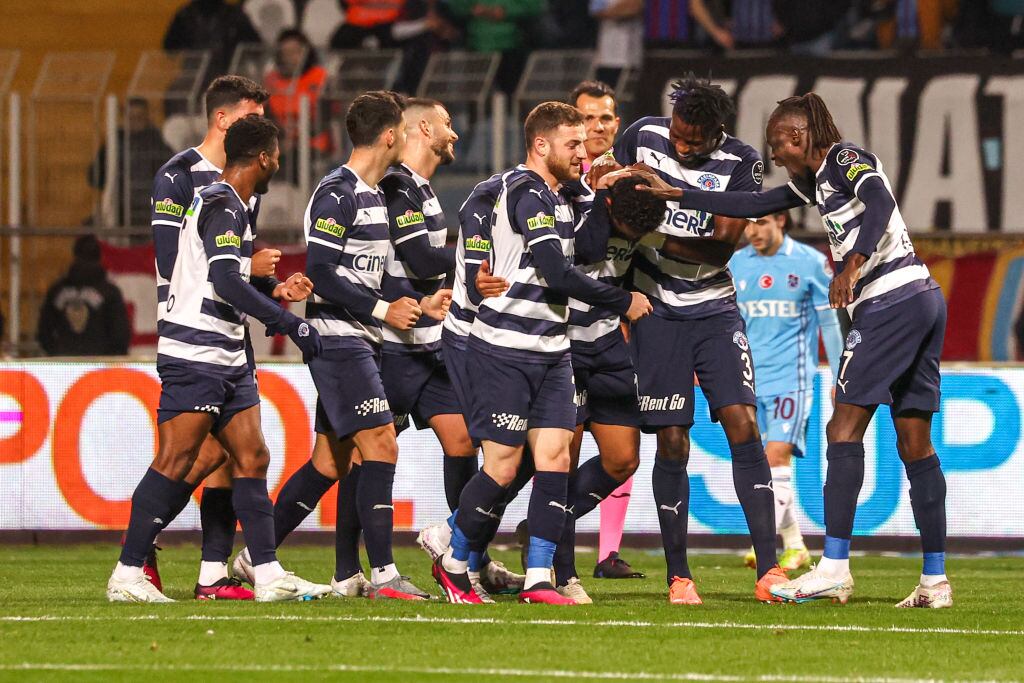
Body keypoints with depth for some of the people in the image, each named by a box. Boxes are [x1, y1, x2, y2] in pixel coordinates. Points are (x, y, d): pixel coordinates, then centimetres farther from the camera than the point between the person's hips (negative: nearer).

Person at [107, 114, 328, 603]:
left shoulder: (232, 207, 18)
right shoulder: (221, 206, -13)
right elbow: (225, 281, -24)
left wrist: (275, 288, 15)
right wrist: (289, 323, -22)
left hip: (228, 358, 10)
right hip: (195, 355, -10)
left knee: (252, 459, 5)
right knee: (175, 462, -10)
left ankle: (269, 575, 5)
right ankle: (127, 575, -7)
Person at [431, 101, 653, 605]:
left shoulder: (557, 197, 17)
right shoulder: (528, 192, -14)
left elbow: (589, 251, 8)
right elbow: (557, 273, -20)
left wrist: (603, 200, 1)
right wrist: (623, 303, -11)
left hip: (550, 350, 9)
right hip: (505, 350, -9)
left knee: (555, 456, -2)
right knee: (502, 468, -6)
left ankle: (538, 580, -1)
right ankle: (453, 565, 13)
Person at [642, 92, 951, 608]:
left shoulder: (846, 158, -4)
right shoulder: (815, 180, 22)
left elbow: (881, 203, -22)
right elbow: (751, 205, 27)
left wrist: (851, 267, -33)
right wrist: (675, 195, 27)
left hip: (889, 302, -9)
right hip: (924, 299, 9)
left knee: (844, 427, -8)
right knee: (915, 444, 7)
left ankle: (834, 568, -11)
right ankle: (935, 580, 5)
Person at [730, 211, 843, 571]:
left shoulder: (809, 262, -3)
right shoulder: (735, 264, 8)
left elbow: (829, 323, 3)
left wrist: (838, 378, 3)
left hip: (791, 379, -4)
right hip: (749, 380, 4)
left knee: (777, 455, -17)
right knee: (765, 466, 6)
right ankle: (795, 547, 17)